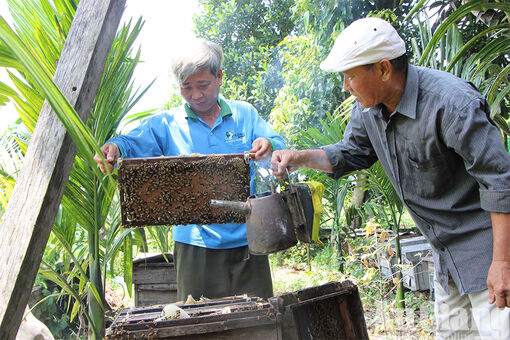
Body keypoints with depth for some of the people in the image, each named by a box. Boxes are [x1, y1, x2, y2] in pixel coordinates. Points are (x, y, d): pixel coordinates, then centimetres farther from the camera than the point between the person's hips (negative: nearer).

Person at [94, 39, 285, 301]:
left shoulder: (245, 115, 9)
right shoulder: (167, 124, 6)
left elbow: (279, 148, 1)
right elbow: (133, 143, -8)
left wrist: (268, 146, -22)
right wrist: (114, 148, -30)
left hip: (246, 239, 1)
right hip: (195, 243, -1)